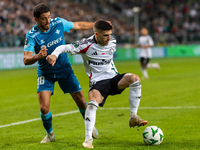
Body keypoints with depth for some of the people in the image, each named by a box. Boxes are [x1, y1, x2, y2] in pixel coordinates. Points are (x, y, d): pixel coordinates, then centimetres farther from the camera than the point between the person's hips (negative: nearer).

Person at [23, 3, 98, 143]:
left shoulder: (59, 23, -12)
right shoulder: (32, 35, -20)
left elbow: (78, 25, 6)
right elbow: (26, 60, -26)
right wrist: (38, 56, -45)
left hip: (65, 70, 2)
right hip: (45, 73, -2)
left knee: (81, 101, 1)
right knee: (44, 108, -15)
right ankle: (50, 134, 14)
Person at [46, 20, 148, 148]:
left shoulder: (112, 42, 2)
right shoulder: (87, 45, -13)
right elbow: (64, 48, -14)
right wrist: (54, 55, -31)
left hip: (113, 78, 5)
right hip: (98, 82, -4)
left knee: (134, 78, -24)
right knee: (93, 102, -34)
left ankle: (133, 117, -16)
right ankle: (88, 139, -23)